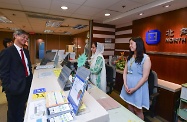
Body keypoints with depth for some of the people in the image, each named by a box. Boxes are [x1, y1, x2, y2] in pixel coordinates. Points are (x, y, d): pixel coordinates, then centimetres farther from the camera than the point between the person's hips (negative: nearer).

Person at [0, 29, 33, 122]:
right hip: (15, 86, -6)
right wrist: (8, 87, -16)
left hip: (26, 84, 7)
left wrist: (31, 79, 8)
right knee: (13, 110, 16)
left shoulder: (26, 51, 9)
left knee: (21, 109, 24)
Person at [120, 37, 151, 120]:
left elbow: (145, 77, -15)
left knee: (137, 110, 10)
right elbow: (125, 72, 6)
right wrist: (125, 85, -7)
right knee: (130, 108, 18)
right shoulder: (130, 57, 8)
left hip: (138, 87, -5)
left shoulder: (145, 58, -12)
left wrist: (134, 89, -15)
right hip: (128, 86, 6)